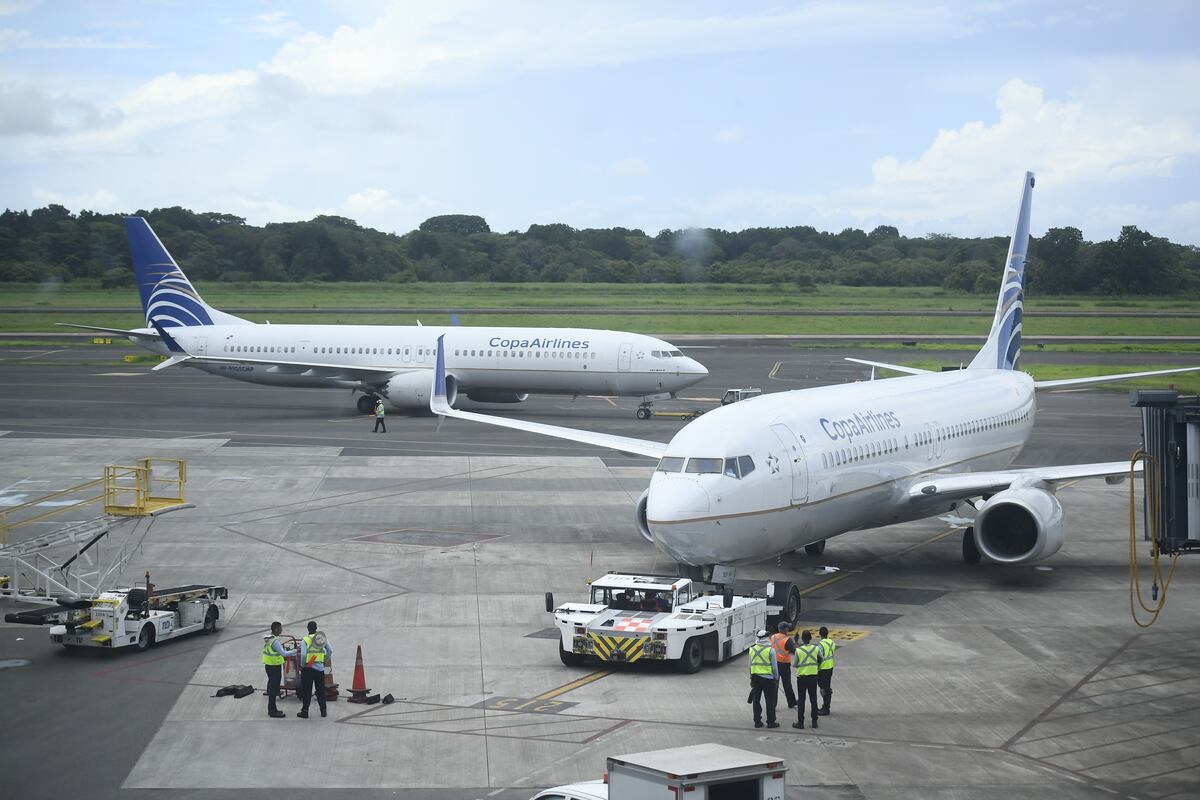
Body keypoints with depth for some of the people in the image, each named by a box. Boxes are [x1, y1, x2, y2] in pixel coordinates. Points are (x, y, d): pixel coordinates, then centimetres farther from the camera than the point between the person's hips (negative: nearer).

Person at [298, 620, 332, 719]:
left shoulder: (305, 640, -10)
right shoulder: (323, 638, 1)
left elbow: (303, 655, -17)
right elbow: (330, 651, -3)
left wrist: (302, 665, -3)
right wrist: (325, 659, 11)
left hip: (308, 668, -3)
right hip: (320, 667, 3)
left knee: (306, 691, 4)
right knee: (321, 690, 12)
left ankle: (305, 712, 6)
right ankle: (323, 712, 14)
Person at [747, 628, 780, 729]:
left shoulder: (752, 649, 4)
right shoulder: (770, 650, -10)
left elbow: (751, 665, 11)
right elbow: (774, 666, -7)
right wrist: (776, 678, 4)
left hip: (755, 677, 4)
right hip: (768, 678, -4)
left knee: (756, 700, 10)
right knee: (770, 701, 3)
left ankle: (757, 721, 12)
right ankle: (770, 722, 5)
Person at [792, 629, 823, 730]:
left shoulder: (798, 650, -13)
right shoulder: (816, 648, -5)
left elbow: (795, 664, -5)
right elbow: (820, 659, 10)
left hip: (801, 676, -3)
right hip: (813, 676, 3)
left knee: (801, 700, 4)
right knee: (813, 699, 11)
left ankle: (800, 722, 5)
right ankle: (814, 721, 14)